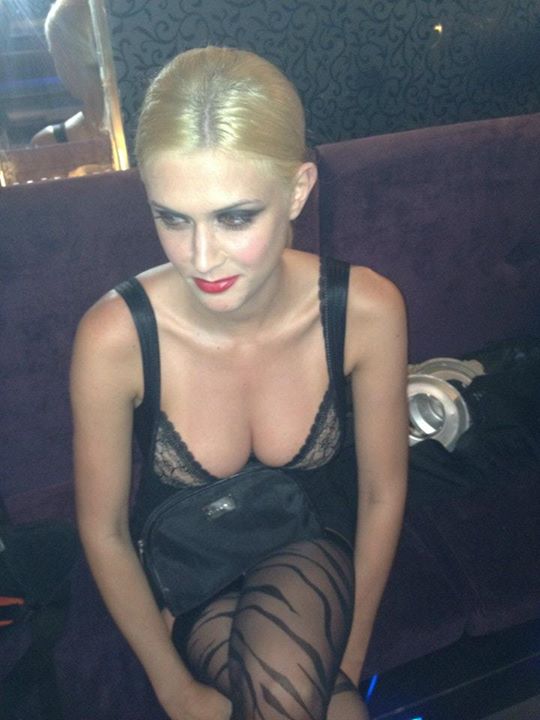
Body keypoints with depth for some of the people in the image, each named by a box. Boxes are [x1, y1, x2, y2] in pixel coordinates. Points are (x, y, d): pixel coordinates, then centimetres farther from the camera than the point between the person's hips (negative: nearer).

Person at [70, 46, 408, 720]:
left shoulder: (367, 310, -24)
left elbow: (382, 493, -8)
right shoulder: (113, 337, -27)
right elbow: (104, 530, -12)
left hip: (310, 546, 1)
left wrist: (348, 657, -2)